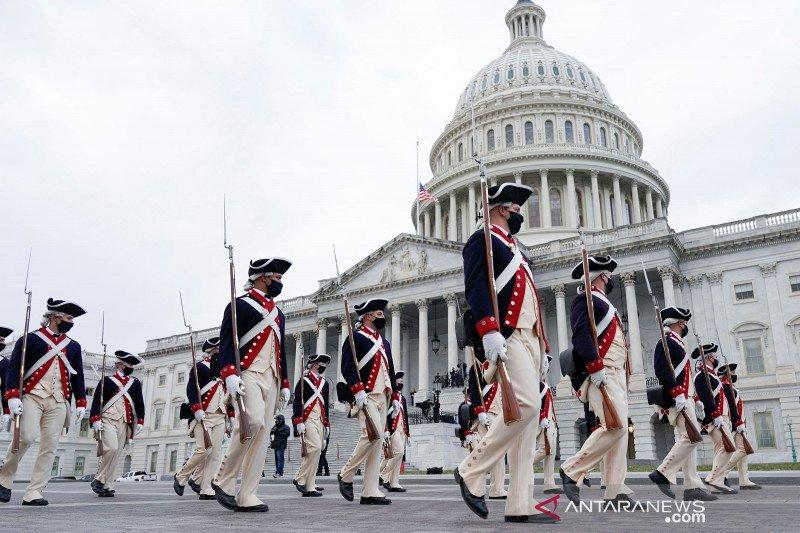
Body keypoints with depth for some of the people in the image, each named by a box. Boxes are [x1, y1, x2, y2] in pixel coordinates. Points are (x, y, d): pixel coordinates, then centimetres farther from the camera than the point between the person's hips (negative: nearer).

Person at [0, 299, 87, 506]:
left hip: (58, 403, 4)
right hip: (32, 397, -4)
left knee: (49, 448, -2)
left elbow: (78, 377, 19)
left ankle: (33, 493, 3)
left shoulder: (74, 347, 17)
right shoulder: (30, 339, 4)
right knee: (26, 437, -19)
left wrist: (81, 403, 10)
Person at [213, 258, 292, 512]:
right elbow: (226, 343, -9)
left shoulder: (278, 313, 22)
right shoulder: (239, 305, 0)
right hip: (248, 374, -7)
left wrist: (285, 384, 19)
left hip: (271, 379, 7)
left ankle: (246, 496, 5)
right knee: (253, 422, -25)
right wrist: (230, 375, -23)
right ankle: (223, 480, -7)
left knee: (261, 435, 1)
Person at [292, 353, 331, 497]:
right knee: (315, 447, -20)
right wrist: (298, 422, -16)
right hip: (307, 419, -7)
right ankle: (300, 479, -7)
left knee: (312, 452, 6)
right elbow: (296, 402, -8)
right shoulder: (304, 380, -2)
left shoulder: (324, 382, 18)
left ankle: (309, 487, 8)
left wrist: (327, 424, 18)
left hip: (320, 420, 7)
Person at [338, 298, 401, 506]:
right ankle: (346, 475, -1)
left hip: (383, 396, 8)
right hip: (366, 395, -8)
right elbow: (347, 366, -11)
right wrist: (358, 391, -21)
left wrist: (395, 396, 17)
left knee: (376, 441, 3)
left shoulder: (385, 343, 23)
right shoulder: (355, 337, -1)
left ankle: (370, 492, 4)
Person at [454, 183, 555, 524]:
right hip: (506, 336, -10)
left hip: (529, 336, 10)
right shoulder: (483, 239, 0)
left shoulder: (513, 247, 28)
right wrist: (489, 331, -27)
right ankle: (471, 471, -6)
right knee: (526, 406, -21)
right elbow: (475, 286, -15)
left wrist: (541, 341, 23)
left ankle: (521, 505, 4)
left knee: (528, 416, 3)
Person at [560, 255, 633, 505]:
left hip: (616, 375, 10)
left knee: (620, 431, 4)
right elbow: (581, 335, -18)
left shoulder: (603, 303, 27)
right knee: (615, 427, -19)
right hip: (601, 375, -10)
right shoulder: (586, 300, -4)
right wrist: (597, 369, -25)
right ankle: (572, 470, -8)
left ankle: (616, 492, 4)